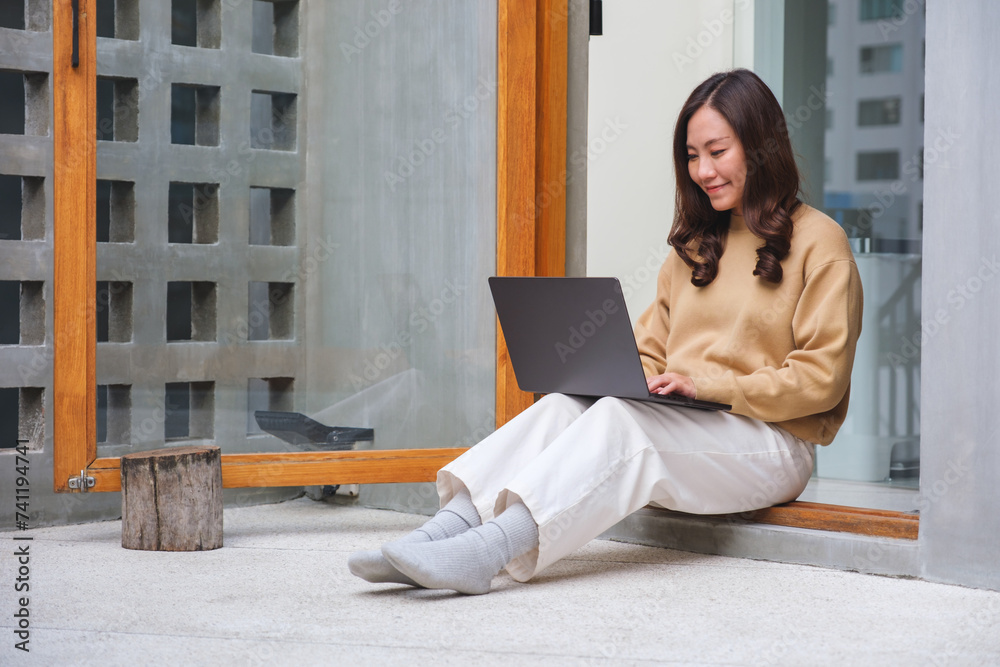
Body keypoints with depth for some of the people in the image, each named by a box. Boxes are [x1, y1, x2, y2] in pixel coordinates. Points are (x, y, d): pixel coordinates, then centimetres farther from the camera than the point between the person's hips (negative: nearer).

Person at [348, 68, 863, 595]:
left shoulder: (819, 243, 1)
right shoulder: (695, 245, 22)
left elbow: (820, 379, -8)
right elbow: (649, 352, 19)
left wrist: (707, 386, -15)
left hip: (774, 444, -6)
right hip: (679, 425, 6)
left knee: (619, 419, -32)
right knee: (561, 407, -23)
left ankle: (490, 549, -49)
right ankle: (452, 525, -41)